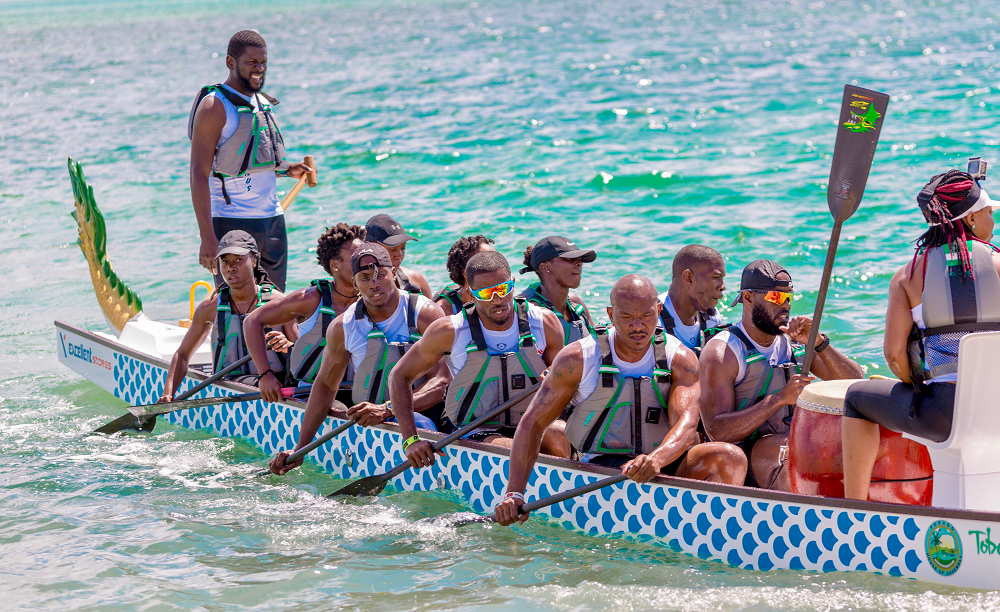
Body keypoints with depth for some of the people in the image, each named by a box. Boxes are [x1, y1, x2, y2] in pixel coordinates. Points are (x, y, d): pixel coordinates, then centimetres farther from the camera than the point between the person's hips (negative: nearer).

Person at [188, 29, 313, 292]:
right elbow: (199, 174, -15)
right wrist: (207, 237, -22)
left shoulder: (262, 103, 15)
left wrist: (287, 169, 11)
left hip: (273, 220, 8)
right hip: (232, 223, -8)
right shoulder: (214, 106, -9)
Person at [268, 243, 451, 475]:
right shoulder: (342, 328, 5)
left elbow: (442, 381, -16)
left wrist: (388, 410, -29)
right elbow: (325, 386, 16)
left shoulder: (426, 314, -6)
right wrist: (300, 449, 10)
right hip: (366, 424, 4)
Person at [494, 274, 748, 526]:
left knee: (730, 456, -27)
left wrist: (657, 458, -40)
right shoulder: (578, 359, -2)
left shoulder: (681, 360, -1)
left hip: (666, 461, 2)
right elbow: (532, 423, 0)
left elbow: (686, 425, -16)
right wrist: (514, 494, -12)